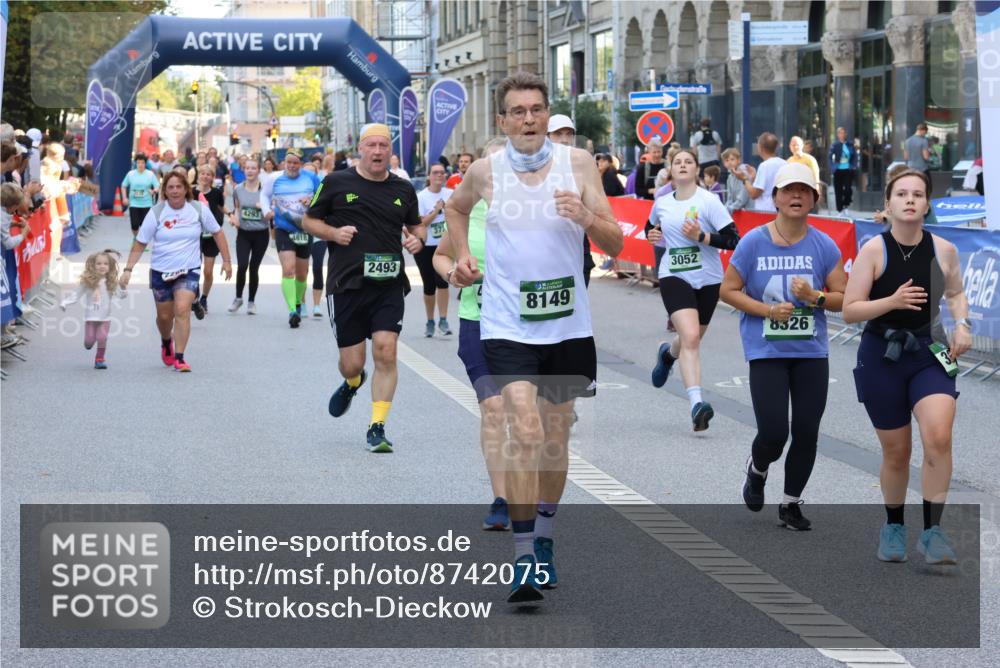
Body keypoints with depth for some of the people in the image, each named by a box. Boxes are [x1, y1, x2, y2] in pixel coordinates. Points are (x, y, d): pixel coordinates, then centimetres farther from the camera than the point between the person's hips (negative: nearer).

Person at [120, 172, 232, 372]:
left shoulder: (199, 209, -5)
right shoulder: (156, 213, -7)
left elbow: (217, 233, 7)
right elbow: (140, 243, -3)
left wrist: (226, 261, 5)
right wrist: (128, 269, -10)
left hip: (189, 271, -1)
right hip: (161, 271, 1)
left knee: (182, 310, -19)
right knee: (164, 316, 11)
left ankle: (179, 358, -14)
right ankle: (166, 342, 45)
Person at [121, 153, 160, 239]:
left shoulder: (150, 174, -3)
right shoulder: (130, 174, 2)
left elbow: (157, 186, -4)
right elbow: (124, 186, 14)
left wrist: (154, 191, -26)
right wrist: (124, 198, 5)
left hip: (146, 204, -1)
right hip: (133, 203, 1)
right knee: (134, 224, -3)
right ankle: (135, 237, 25)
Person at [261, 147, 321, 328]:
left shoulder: (311, 179, -1)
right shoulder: (275, 179, 0)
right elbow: (264, 194, 18)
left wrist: (312, 201, -14)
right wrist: (267, 210, 1)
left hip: (305, 230, 2)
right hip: (283, 230, -2)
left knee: (302, 274, 14)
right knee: (288, 270, -19)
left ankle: (298, 305, 39)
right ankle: (292, 311, -22)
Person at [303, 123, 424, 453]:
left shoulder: (403, 189, 9)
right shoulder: (337, 183, 1)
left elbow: (415, 225, 23)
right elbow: (309, 220, 9)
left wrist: (417, 239, 0)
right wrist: (333, 233, -10)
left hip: (389, 285, 1)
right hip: (346, 285, -1)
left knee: (386, 351, -14)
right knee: (352, 363, 2)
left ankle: (377, 427, -4)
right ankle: (352, 383, 41)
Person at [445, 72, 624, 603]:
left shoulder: (577, 163, -3)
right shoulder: (485, 171, -1)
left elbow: (615, 245, -4)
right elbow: (456, 208, 23)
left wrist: (586, 217, -23)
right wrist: (462, 256, 10)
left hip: (567, 325, 2)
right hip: (507, 325, -2)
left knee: (556, 438, 13)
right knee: (525, 434, -17)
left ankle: (543, 538, 33)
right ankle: (524, 559, -14)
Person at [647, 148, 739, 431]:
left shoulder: (709, 201, -8)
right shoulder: (661, 204, 4)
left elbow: (733, 239, -11)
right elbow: (651, 227, 27)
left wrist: (701, 236, -23)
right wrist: (652, 235, 4)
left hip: (707, 279, 0)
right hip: (674, 277, 0)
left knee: (691, 339, 16)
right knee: (690, 337, -21)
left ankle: (668, 353, 54)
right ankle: (696, 403, -26)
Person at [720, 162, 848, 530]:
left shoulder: (824, 246, 1)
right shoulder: (754, 242, -5)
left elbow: (843, 298, 5)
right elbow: (728, 290, -1)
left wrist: (815, 297, -16)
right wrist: (766, 310, -14)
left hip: (811, 352, 2)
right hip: (766, 353, -2)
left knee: (806, 434, 3)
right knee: (773, 434, -9)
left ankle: (791, 504, 22)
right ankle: (757, 470, 27)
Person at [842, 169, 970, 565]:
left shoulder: (944, 250, -3)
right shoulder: (874, 250, -10)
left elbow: (956, 294, 16)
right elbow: (849, 311, -10)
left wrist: (962, 324, -3)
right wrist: (892, 301, -25)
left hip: (930, 353, 1)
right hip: (882, 356, -1)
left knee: (939, 438, -21)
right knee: (896, 452, 8)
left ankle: (932, 532, -11)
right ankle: (893, 526, 33)